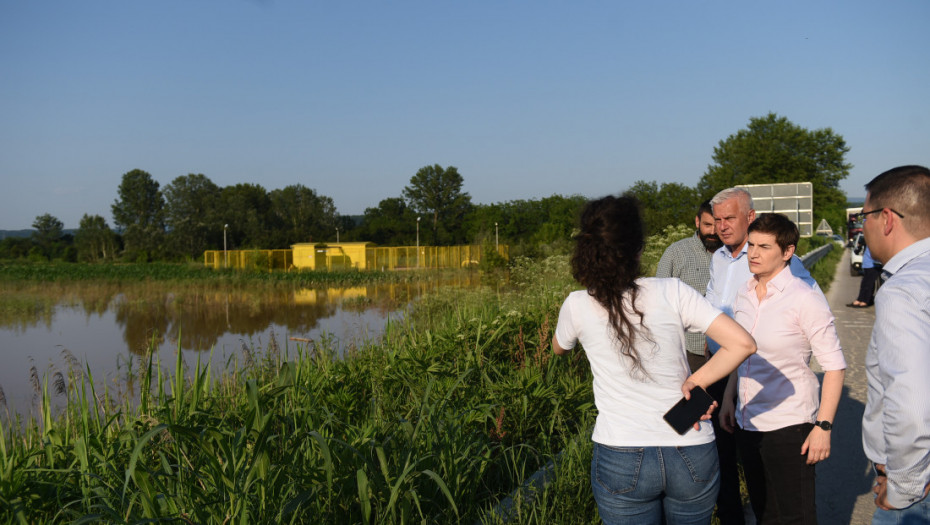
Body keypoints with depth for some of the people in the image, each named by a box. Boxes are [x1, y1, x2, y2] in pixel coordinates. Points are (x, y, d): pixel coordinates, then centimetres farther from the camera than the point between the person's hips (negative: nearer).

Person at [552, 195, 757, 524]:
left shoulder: (577, 306, -6)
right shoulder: (672, 293, -8)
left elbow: (559, 348, 17)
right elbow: (742, 343, -13)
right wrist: (694, 382, -4)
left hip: (621, 459, -1)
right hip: (692, 456, 1)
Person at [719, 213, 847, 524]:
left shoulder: (805, 299, -15)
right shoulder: (744, 293, 5)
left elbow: (835, 366, -14)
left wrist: (824, 427, -18)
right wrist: (728, 400, 15)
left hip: (789, 427, -6)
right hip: (747, 423, 6)